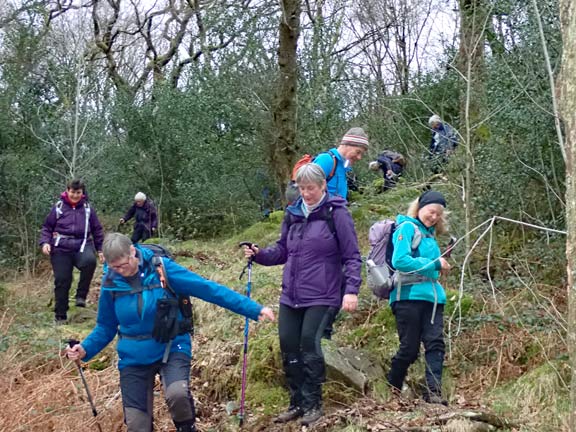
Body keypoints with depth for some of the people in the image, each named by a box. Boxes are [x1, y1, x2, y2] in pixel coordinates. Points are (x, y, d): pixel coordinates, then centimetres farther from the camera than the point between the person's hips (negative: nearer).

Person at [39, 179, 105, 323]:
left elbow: (97, 230, 16)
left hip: (82, 246, 0)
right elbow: (47, 227, 10)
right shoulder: (58, 208, 4)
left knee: (90, 261, -33)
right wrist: (45, 242, -6)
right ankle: (60, 315, 14)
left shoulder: (87, 208, 8)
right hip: (61, 248, 0)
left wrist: (100, 249, 13)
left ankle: (81, 295, -15)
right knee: (62, 281, -2)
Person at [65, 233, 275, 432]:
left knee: (177, 393, -31)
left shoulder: (160, 268, -13)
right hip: (134, 358, 3)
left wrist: (254, 309, -16)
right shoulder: (110, 283, -4)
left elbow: (208, 289, -14)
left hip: (171, 349, -3)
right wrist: (85, 350, -10)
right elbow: (106, 327, 9)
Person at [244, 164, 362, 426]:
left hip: (322, 297, -6)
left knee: (309, 342, -13)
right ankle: (297, 403, 19)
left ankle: (313, 404, 3)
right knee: (289, 346, 5)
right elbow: (282, 251, 18)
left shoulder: (336, 213, -6)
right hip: (291, 296, 6)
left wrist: (351, 290, -17)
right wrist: (260, 255, 0)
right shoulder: (293, 214, 9)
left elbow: (352, 256, -8)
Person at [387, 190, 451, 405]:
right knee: (410, 348, -1)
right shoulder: (407, 227, -5)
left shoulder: (429, 233, 20)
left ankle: (433, 391, -6)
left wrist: (441, 266, 3)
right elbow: (400, 261, -18)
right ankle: (391, 391, 18)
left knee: (435, 343, -5)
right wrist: (434, 264, -14)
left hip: (432, 296, 7)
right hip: (410, 296, -7)